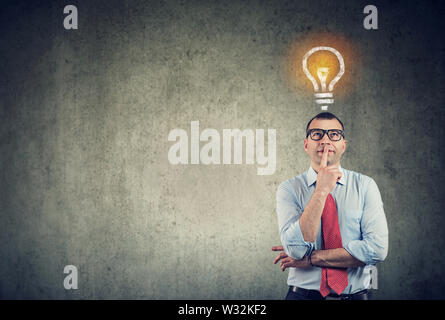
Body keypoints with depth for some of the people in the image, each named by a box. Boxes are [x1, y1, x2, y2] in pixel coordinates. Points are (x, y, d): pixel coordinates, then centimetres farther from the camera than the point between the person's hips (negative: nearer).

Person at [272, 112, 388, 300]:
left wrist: (313, 258, -15)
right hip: (303, 295, -1)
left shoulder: (365, 186, -2)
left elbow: (377, 249, -13)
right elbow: (297, 248, -17)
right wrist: (321, 190, -20)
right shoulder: (289, 189, -4)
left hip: (355, 295, 1)